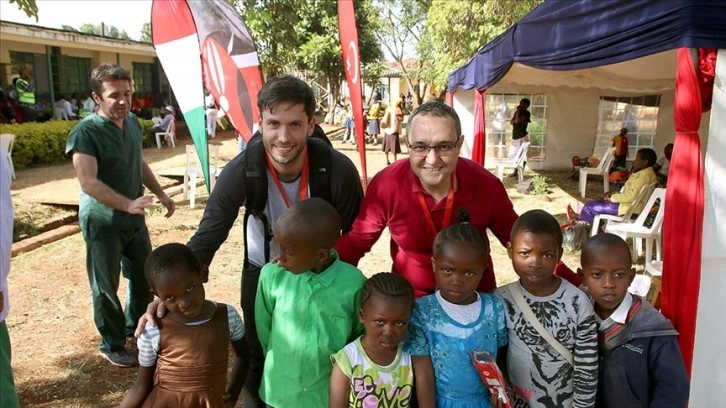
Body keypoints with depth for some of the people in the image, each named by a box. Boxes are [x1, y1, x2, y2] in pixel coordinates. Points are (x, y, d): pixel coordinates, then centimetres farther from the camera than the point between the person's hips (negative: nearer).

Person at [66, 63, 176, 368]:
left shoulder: (133, 123, 4)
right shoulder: (86, 132, -18)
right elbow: (89, 183, -26)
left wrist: (161, 194, 13)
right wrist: (128, 204, -36)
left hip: (134, 220, 7)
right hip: (102, 224, -7)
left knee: (145, 277, 18)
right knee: (106, 287, 7)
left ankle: (136, 326, 40)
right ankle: (112, 346, 24)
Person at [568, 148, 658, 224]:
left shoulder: (645, 175, -21)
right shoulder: (643, 173, 12)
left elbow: (631, 196, -27)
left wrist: (611, 198, -15)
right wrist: (614, 195, 6)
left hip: (630, 208, -11)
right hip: (629, 204, 11)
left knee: (590, 206, -2)